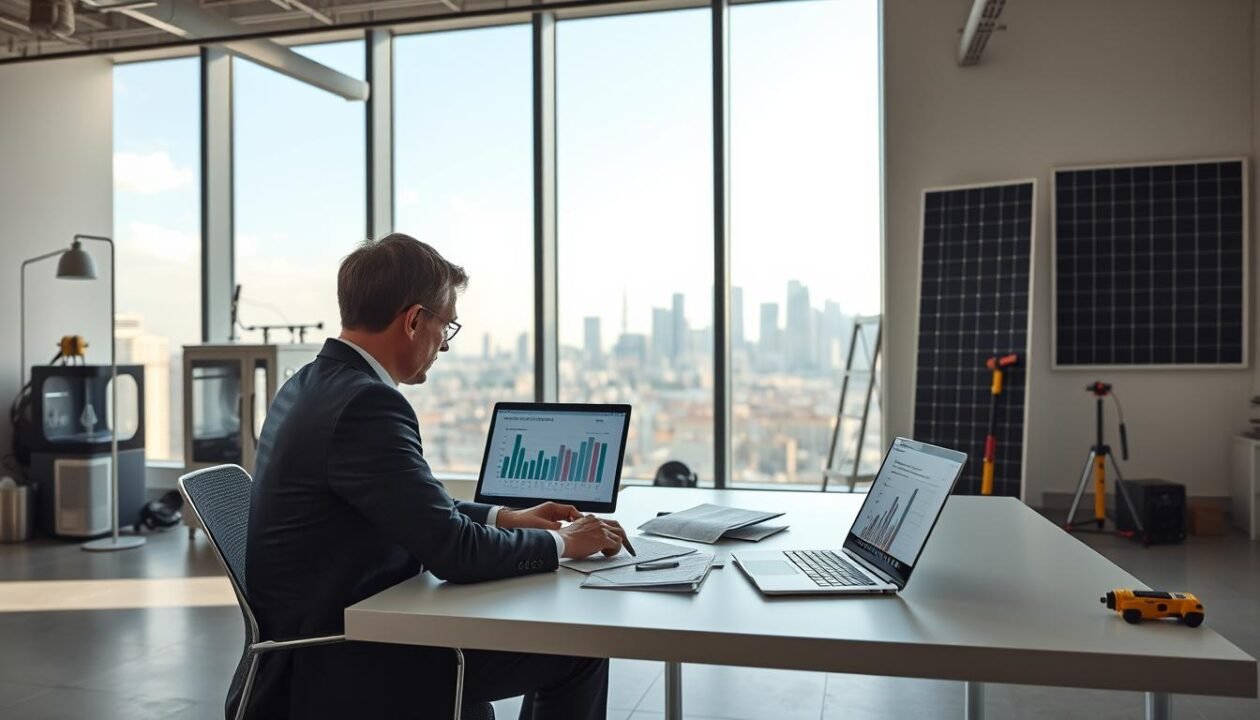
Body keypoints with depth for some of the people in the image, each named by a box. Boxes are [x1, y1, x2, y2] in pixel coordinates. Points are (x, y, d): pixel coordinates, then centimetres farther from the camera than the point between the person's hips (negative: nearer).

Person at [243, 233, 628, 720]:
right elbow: (453, 551, -24)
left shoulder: (313, 384, 6)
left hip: (314, 647, 10)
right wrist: (562, 543, -9)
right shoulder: (366, 402, -23)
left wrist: (504, 518, 11)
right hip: (339, 671, -10)